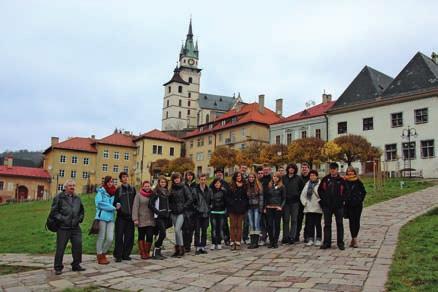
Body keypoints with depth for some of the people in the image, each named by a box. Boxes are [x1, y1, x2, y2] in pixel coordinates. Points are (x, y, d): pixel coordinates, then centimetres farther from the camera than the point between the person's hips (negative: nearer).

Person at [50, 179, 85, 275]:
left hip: (75, 227, 5)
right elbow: (54, 212, -6)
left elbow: (81, 211, 25)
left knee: (78, 245, 2)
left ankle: (76, 265, 17)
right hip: (63, 228, -5)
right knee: (60, 248, 1)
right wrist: (62, 219, -14)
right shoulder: (59, 197, -4)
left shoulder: (77, 198, 13)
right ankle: (58, 267, 14)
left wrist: (80, 218, 9)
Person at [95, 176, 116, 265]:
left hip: (111, 217, 5)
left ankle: (103, 254, 20)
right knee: (101, 237, 2)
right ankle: (99, 257, 14)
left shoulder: (113, 192, 14)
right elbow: (99, 203, -10)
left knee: (110, 238, -2)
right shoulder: (101, 191, -1)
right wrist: (112, 207, -9)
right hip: (102, 217, -5)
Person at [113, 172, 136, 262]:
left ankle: (126, 254, 14)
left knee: (129, 237, 4)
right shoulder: (118, 190, 5)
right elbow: (115, 201, 2)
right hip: (121, 216, -3)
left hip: (130, 216, 3)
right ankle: (118, 255, 3)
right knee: (119, 236, -5)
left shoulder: (132, 189, 13)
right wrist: (117, 205, -21)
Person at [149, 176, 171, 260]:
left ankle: (158, 252, 16)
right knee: (163, 234, -13)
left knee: (161, 234, 7)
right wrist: (158, 212, -14)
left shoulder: (167, 192, 15)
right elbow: (150, 204, -9)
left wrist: (169, 212, 11)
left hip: (166, 215, 6)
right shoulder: (156, 192, -5)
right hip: (159, 216, -6)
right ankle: (155, 253, -2)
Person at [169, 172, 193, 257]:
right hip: (173, 212, 5)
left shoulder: (184, 187, -5)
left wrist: (183, 207, -10)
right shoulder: (172, 188, 10)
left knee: (177, 229, -15)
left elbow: (190, 199, -8)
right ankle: (177, 249, 17)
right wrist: (170, 207, 3)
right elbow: (169, 199, 18)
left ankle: (181, 248, -4)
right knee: (176, 231, 10)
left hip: (181, 212, -5)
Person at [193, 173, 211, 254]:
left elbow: (211, 201, 11)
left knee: (204, 231, 9)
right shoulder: (195, 190, -3)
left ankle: (203, 247, 17)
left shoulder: (209, 190, 6)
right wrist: (195, 208, -9)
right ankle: (198, 247, 6)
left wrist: (209, 209, 3)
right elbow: (192, 201, -3)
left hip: (206, 213, 3)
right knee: (197, 231, 0)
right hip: (197, 214, -3)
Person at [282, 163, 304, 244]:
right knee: (285, 220, 4)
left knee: (294, 220, 1)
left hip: (294, 202, -1)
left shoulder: (298, 178, 4)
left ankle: (292, 237, 4)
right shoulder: (283, 178, 7)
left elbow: (302, 189, 8)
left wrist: (298, 195, 0)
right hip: (285, 201, 1)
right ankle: (285, 237, 9)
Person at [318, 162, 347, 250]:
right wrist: (323, 198, 2)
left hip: (338, 206, -1)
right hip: (327, 205, 2)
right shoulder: (325, 179, 5)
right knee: (327, 224, 6)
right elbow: (320, 189, 10)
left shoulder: (341, 180, 1)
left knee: (339, 224, 5)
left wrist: (342, 200, -7)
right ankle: (327, 242, 13)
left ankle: (340, 243, 13)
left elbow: (345, 192, 4)